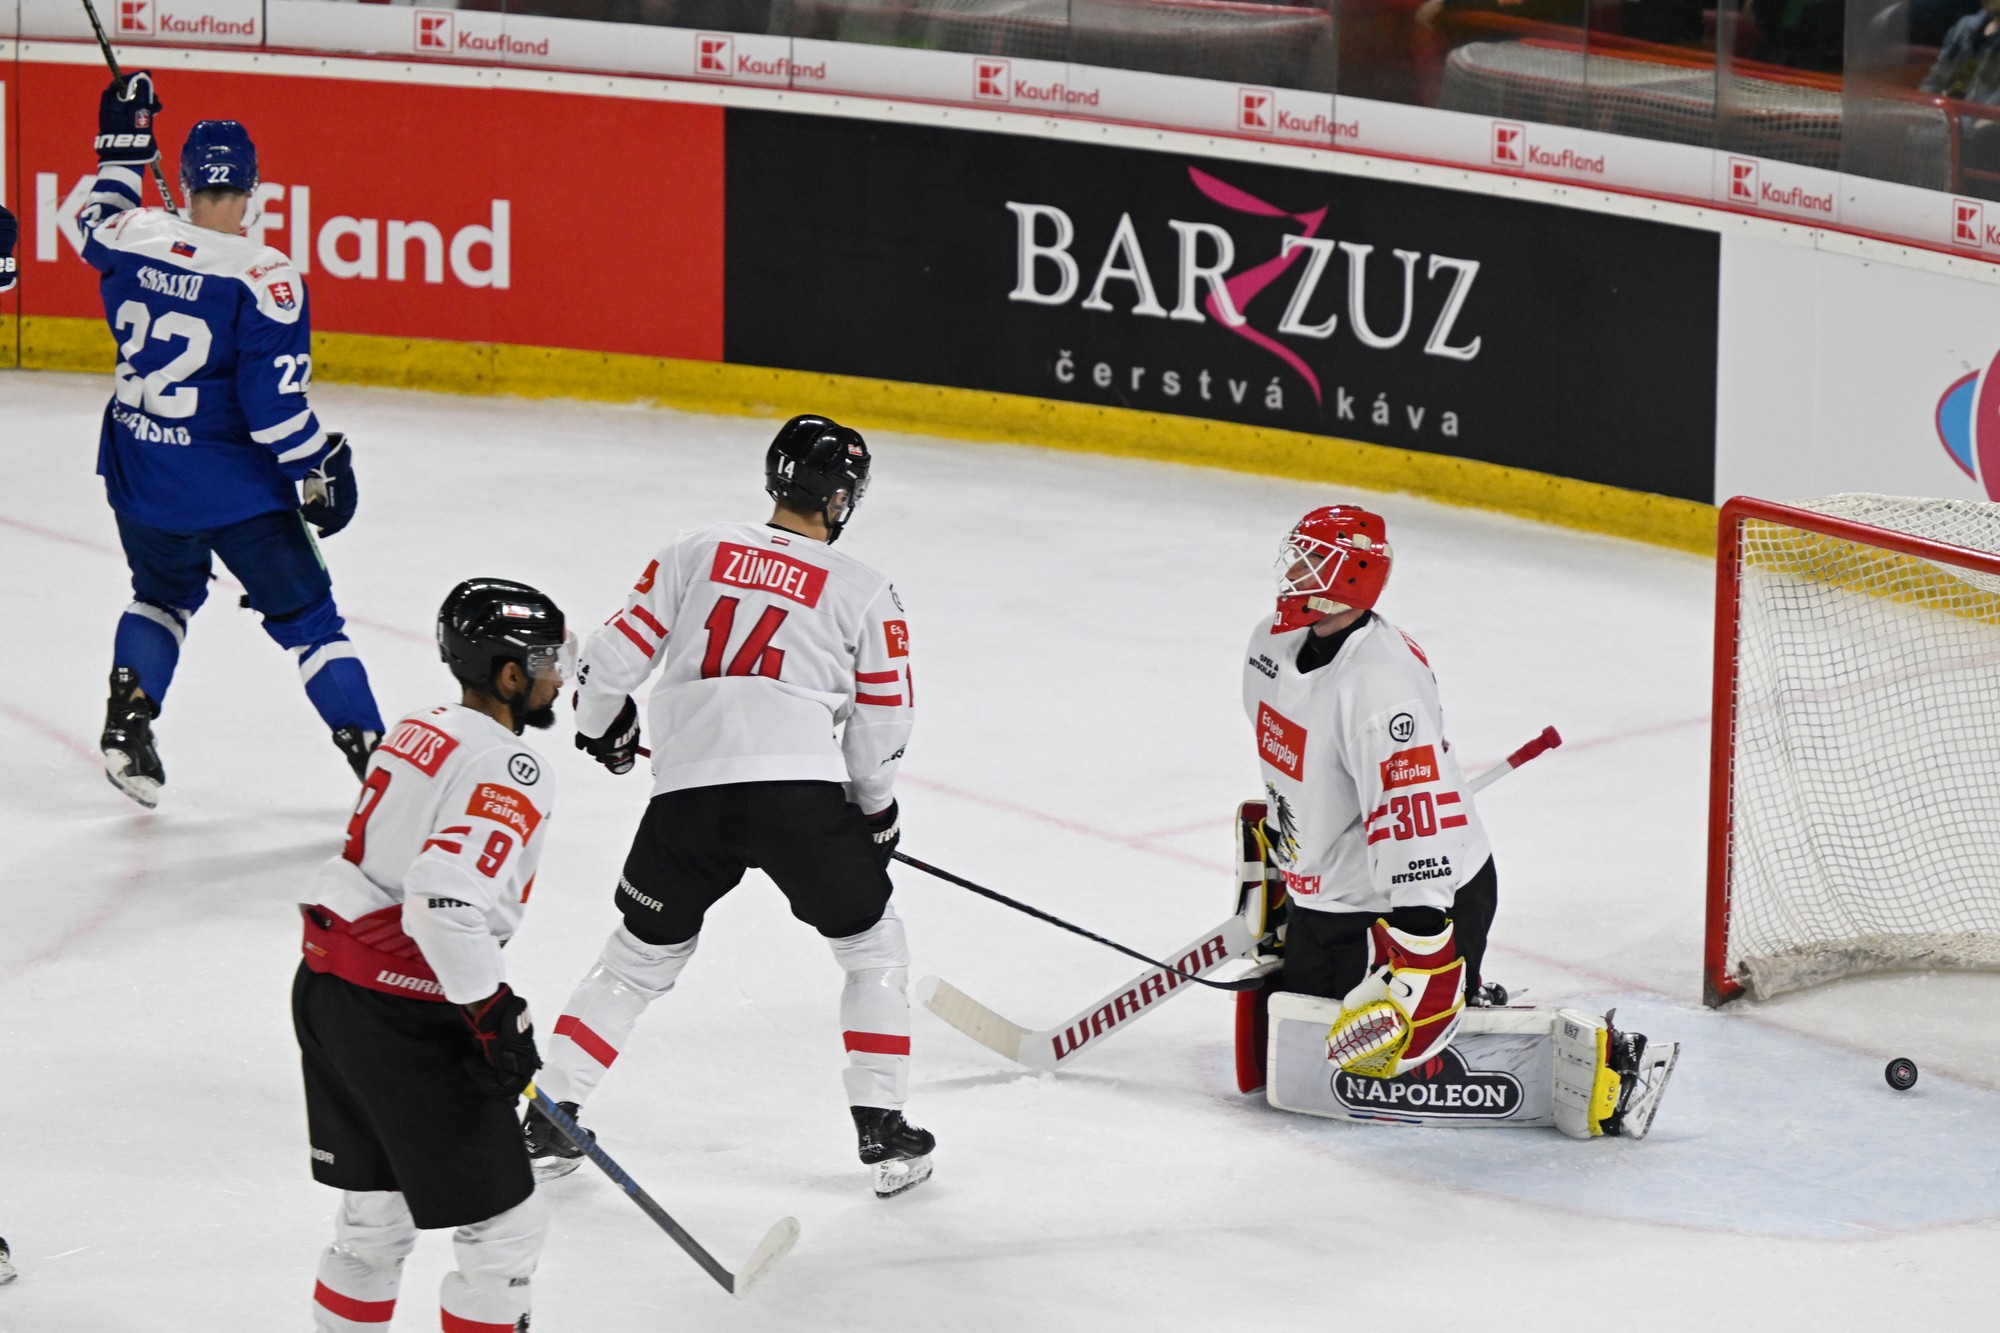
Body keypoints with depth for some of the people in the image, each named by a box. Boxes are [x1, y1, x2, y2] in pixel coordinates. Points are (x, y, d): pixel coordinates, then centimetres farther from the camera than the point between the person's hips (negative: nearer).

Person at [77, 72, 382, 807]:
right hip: (233, 486, -5)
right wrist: (318, 470, -9)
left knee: (164, 593, 30)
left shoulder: (131, 237, -7)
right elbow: (275, 401, -21)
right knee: (306, 615, 7)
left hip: (139, 473, 5)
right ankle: (372, 754, 4)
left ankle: (127, 717, 16)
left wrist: (123, 145, 31)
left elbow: (99, 225, 20)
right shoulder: (264, 280, -21)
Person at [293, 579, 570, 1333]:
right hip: (402, 1020, -10)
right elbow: (445, 900, -30)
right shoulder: (511, 773, -18)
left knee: (376, 1212, 24)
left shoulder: (420, 733, 12)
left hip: (326, 986, 10)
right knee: (502, 1229, 0)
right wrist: (493, 1015, -20)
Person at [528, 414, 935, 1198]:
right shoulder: (862, 592, 8)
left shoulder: (697, 553, 14)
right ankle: (883, 1133, 11)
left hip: (688, 794, 3)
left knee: (639, 957, 20)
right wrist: (875, 811, 25)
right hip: (800, 793, -3)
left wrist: (603, 728, 31)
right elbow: (881, 723, 8)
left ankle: (547, 1122, 17)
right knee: (873, 946, 18)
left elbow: (616, 655, 11)